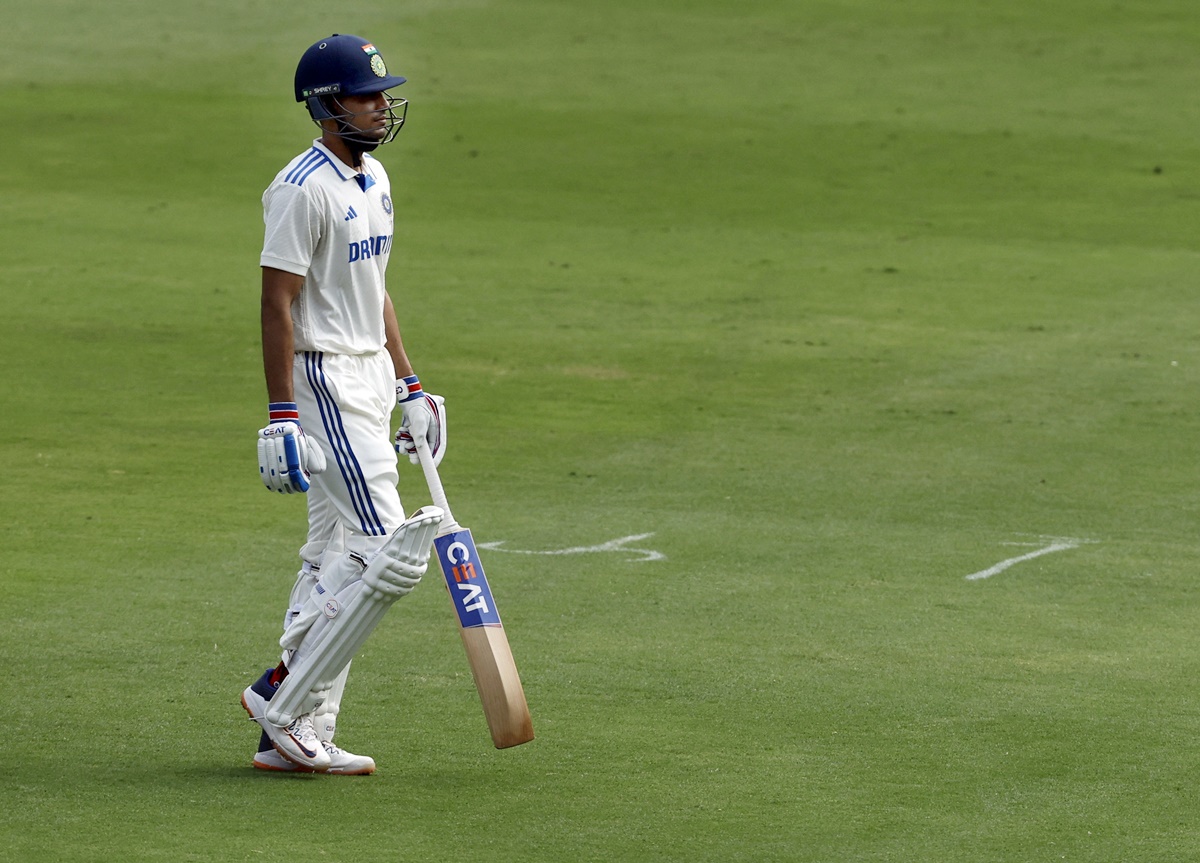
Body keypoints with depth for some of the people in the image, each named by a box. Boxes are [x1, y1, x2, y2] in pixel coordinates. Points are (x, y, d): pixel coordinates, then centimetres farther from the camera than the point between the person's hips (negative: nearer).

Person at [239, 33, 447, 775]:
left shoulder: (374, 179, 13)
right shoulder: (303, 188, -16)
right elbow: (277, 306, -18)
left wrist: (410, 388, 19)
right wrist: (282, 418, -22)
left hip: (369, 381, 10)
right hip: (322, 383, -10)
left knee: (337, 556, 10)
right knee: (390, 551, -13)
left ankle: (299, 736, 14)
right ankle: (283, 699, -5)